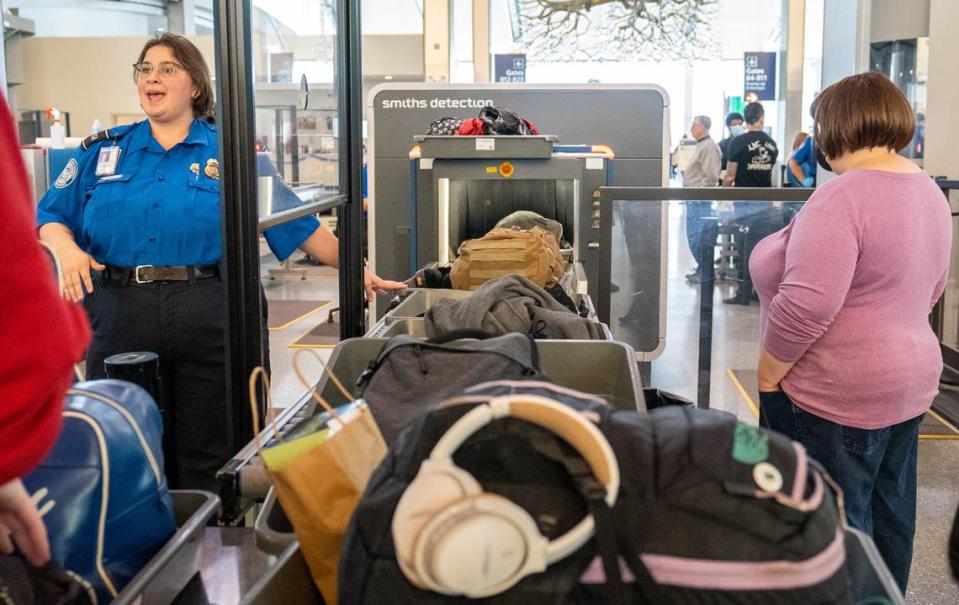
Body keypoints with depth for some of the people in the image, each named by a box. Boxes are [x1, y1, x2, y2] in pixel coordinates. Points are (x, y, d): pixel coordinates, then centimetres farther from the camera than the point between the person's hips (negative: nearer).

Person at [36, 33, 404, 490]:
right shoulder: (102, 151, 13)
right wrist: (67, 249, -10)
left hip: (213, 319, -2)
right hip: (120, 316, 2)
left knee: (209, 461, 5)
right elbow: (51, 217, 12)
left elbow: (296, 222, 6)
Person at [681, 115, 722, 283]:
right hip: (694, 200, 10)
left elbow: (711, 176, -19)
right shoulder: (701, 145, 18)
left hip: (699, 200, -10)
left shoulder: (709, 146, -13)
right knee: (695, 237, 13)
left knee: (696, 237, -9)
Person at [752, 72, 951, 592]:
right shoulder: (929, 192, 8)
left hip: (838, 394, -9)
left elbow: (807, 305, -29)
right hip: (908, 380, 9)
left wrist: (767, 375, -16)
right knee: (888, 515, 20)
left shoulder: (842, 198, -22)